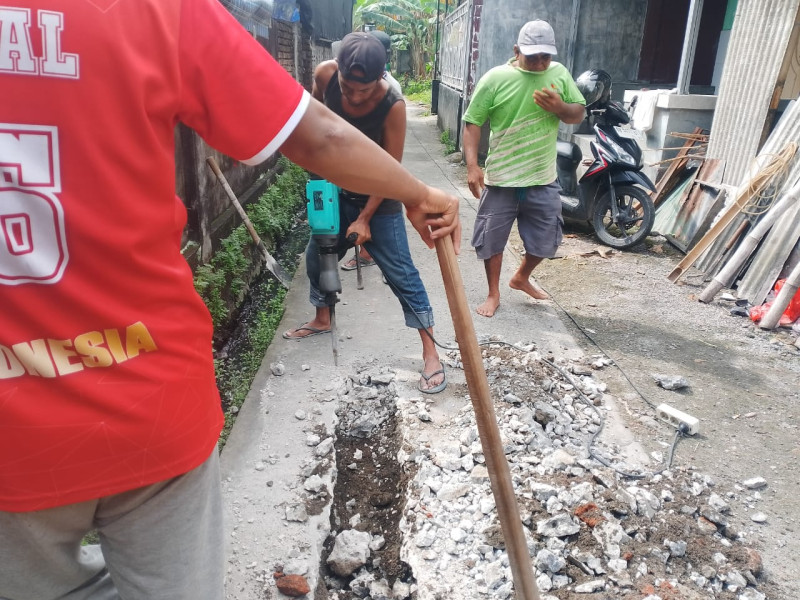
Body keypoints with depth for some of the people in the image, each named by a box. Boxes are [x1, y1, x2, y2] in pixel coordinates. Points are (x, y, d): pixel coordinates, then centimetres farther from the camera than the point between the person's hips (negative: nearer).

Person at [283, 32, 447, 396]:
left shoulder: (392, 106, -29)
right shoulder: (325, 74, -18)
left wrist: (365, 218, -20)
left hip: (378, 201, -5)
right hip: (337, 191, 5)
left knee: (401, 274, -6)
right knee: (317, 255, 16)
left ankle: (430, 351, 0)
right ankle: (322, 319, 41)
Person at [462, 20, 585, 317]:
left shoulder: (559, 73, 3)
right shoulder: (495, 78, -9)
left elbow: (579, 114, 9)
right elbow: (472, 122, -8)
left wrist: (559, 107, -14)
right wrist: (472, 165, -19)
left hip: (544, 179, 4)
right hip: (501, 178, -3)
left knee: (546, 239, 14)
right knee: (491, 238, 6)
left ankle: (521, 277, 41)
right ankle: (493, 293, 26)